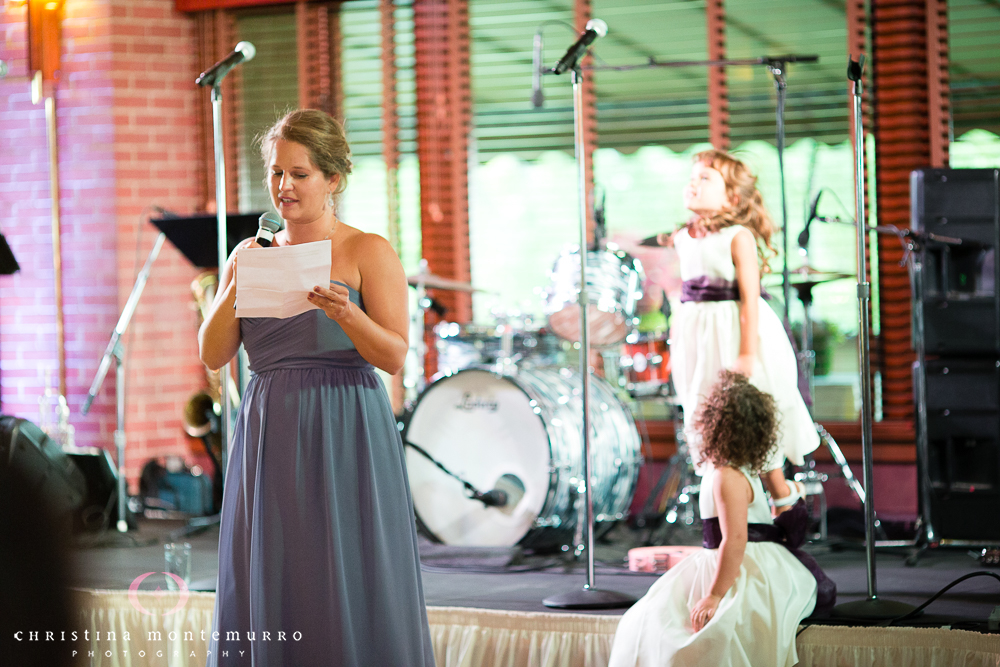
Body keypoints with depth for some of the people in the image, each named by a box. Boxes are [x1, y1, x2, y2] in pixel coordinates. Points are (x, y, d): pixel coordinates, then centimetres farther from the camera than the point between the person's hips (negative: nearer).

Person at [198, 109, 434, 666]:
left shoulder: (369, 252, 0)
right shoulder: (251, 255, 13)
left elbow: (395, 356, -7)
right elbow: (214, 355, 7)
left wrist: (345, 313, -24)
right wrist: (238, 286, -7)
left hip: (346, 434, -4)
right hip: (270, 435, 4)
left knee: (350, 586, -6)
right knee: (271, 583, 3)